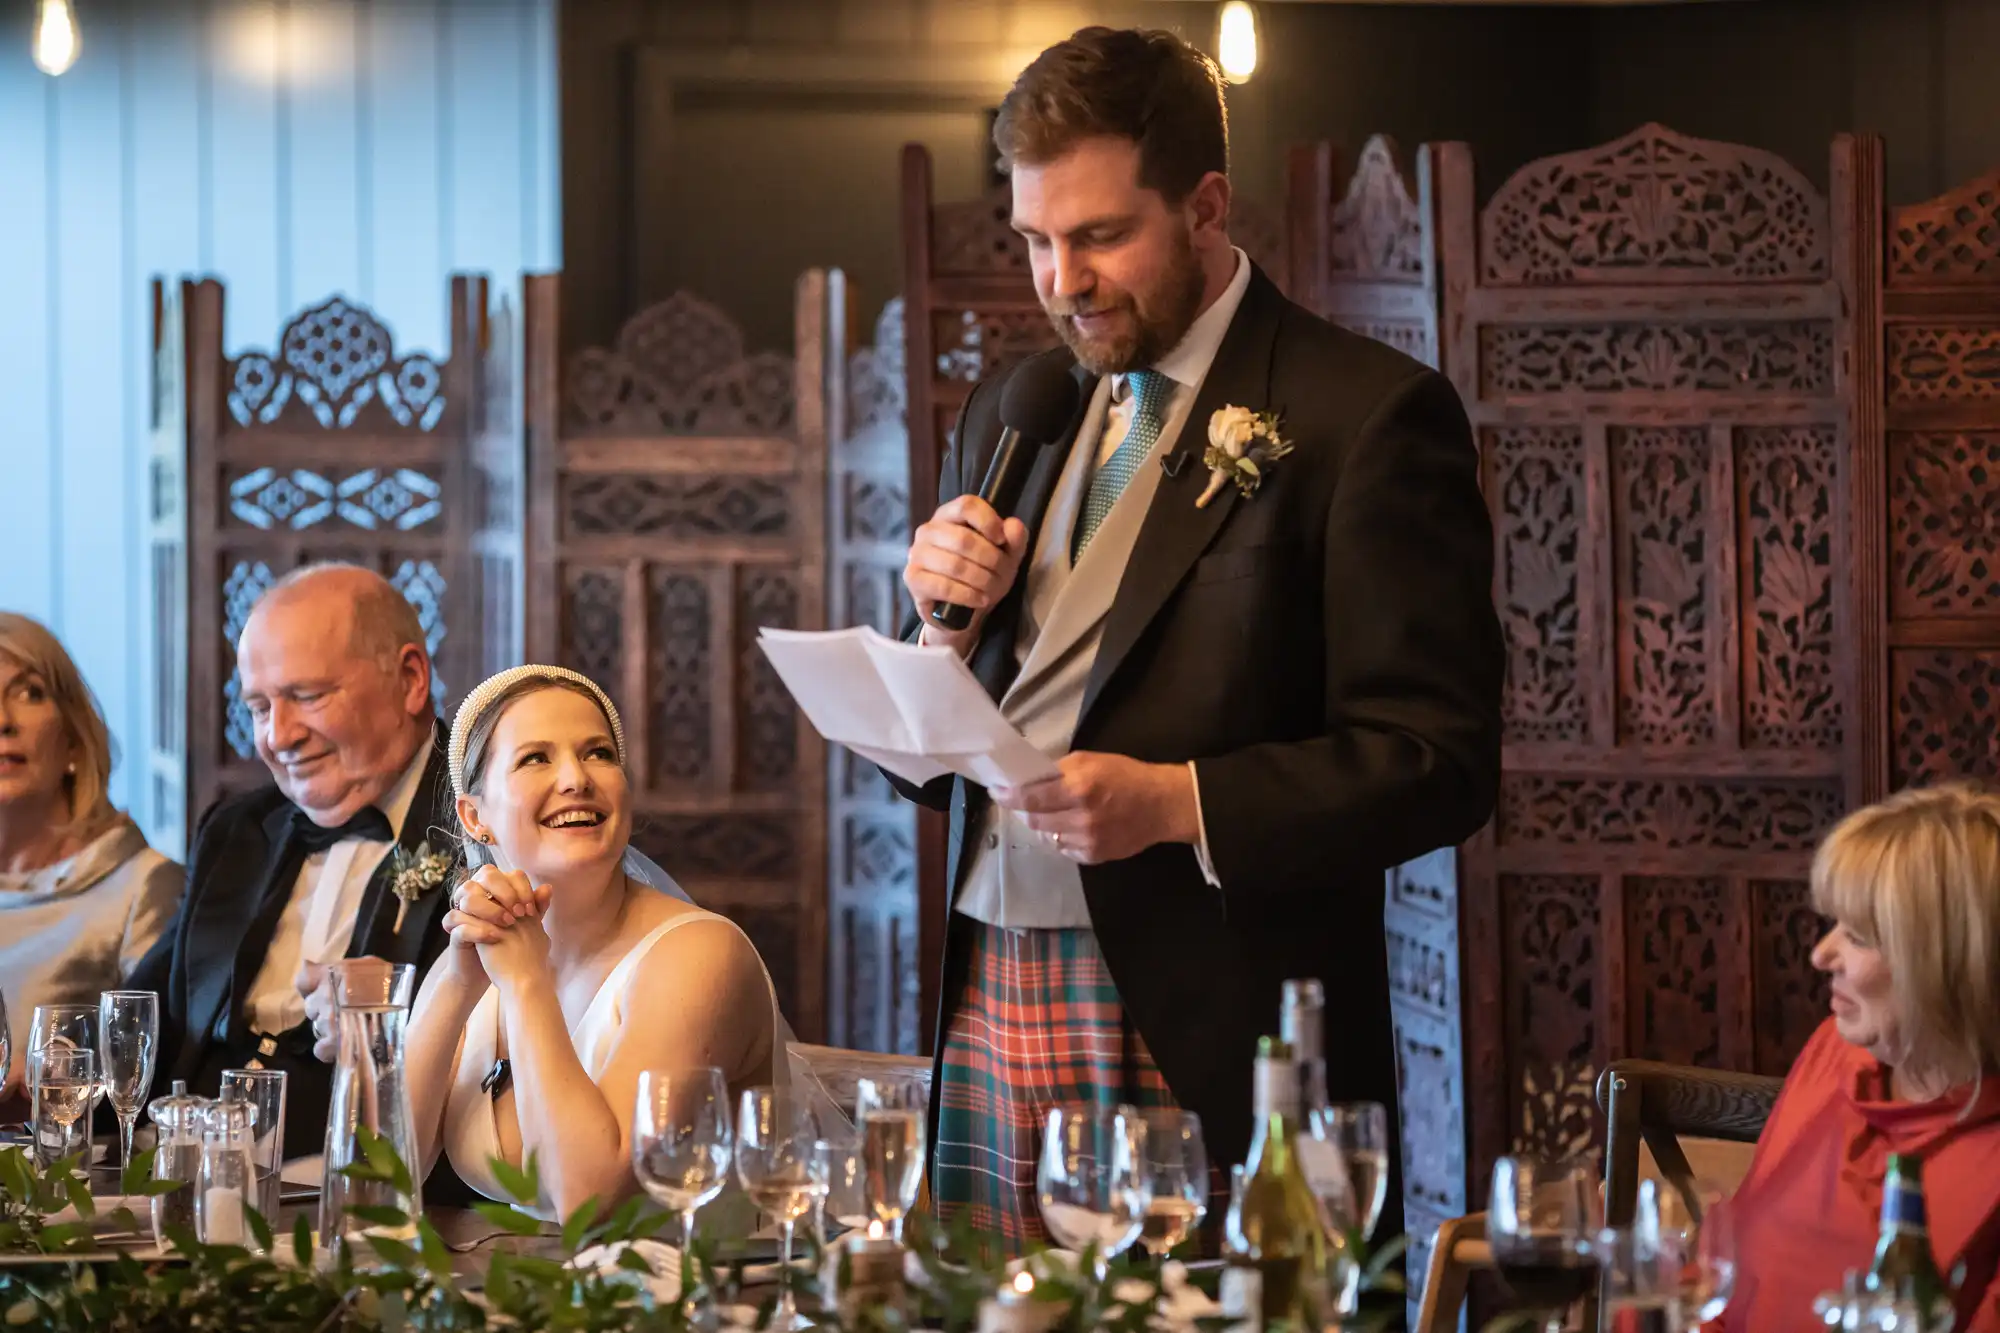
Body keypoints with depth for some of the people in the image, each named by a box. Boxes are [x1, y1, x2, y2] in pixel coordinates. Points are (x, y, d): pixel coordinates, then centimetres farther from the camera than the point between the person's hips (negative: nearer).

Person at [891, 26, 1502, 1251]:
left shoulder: (1364, 415, -5)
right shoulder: (1011, 414, 16)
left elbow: (1439, 762, -10)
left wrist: (1176, 803, -21)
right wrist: (947, 624, 0)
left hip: (1201, 1044, -5)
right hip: (988, 1013, 6)